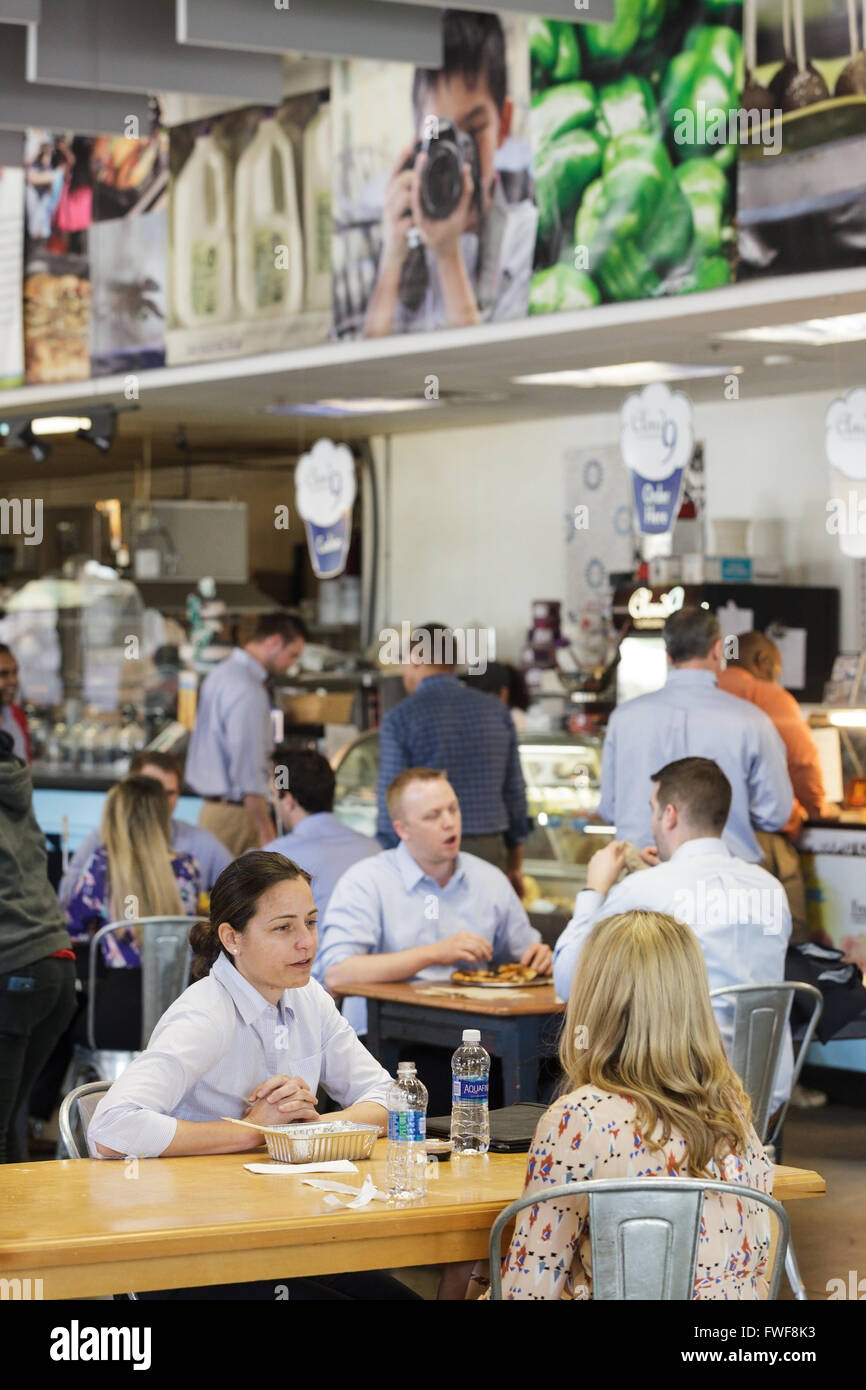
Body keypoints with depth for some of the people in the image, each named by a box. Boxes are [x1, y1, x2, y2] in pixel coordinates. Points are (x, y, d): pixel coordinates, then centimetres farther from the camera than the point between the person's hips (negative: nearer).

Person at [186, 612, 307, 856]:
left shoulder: (222, 673, 14)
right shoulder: (248, 691, -18)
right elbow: (249, 772, -21)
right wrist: (266, 832, -19)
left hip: (214, 806, 10)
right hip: (236, 811, -10)